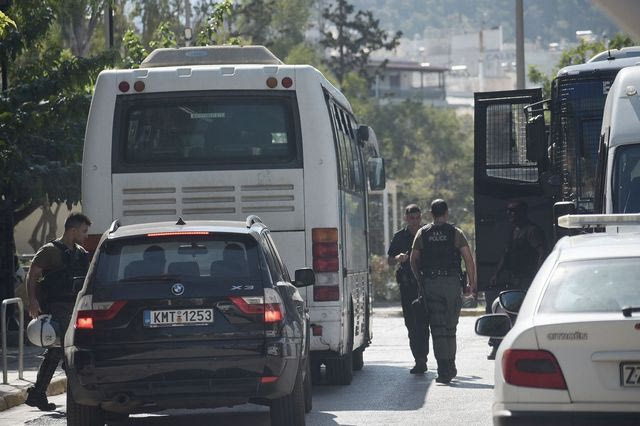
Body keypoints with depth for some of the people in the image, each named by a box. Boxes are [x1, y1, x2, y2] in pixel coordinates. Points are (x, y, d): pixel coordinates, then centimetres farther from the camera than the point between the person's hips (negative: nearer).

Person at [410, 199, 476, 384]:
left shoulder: (422, 233, 6)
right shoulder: (456, 233, 2)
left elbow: (414, 260, 6)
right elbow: (469, 259, -3)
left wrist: (420, 281, 16)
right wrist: (471, 284, 3)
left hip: (430, 283, 0)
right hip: (452, 282, 0)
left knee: (438, 328, 0)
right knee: (450, 326, 13)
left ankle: (444, 370, -9)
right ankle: (450, 367, 18)